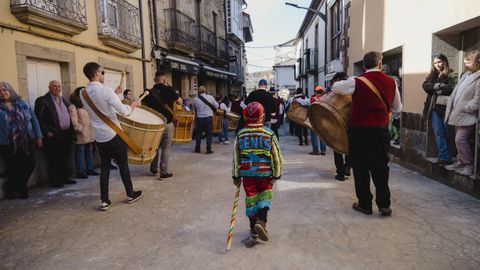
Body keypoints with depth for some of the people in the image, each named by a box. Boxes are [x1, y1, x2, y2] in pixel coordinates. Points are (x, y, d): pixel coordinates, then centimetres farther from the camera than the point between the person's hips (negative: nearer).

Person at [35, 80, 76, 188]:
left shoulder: (63, 100, 17)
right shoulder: (43, 101, -5)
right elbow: (38, 118, -11)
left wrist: (71, 130, 11)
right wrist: (47, 132, -16)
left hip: (66, 134, 7)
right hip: (53, 135, -7)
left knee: (65, 158, 12)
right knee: (54, 159, -1)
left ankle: (64, 178, 21)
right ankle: (53, 180, 7)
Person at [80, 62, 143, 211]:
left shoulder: (83, 93, 2)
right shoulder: (105, 90, -19)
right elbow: (124, 111, -19)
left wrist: (113, 94, 22)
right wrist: (133, 104, -2)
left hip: (99, 136, 6)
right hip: (114, 134, -6)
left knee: (104, 167, 11)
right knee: (123, 164, 9)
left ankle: (104, 200, 11)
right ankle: (131, 194, 22)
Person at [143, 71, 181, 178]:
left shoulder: (150, 92, -1)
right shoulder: (169, 89, -8)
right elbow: (180, 102, -2)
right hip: (167, 123, -3)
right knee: (166, 148, 4)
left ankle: (153, 169, 25)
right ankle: (164, 171, 3)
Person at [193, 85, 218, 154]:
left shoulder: (196, 99, -5)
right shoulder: (210, 97, -6)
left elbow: (193, 108, 7)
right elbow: (216, 106, 1)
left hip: (199, 118, 1)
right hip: (209, 118, -1)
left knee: (198, 133, 14)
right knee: (209, 134, 5)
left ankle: (197, 148, 19)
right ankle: (208, 149, 4)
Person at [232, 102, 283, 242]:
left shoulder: (240, 134, -2)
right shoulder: (269, 134, -8)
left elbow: (235, 156, 3)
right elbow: (276, 156, -5)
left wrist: (236, 176, 11)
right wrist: (276, 175, 4)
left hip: (247, 173, 2)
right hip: (265, 173, -2)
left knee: (251, 199, 13)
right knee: (264, 198, 14)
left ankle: (254, 230, 21)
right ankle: (261, 221, -7)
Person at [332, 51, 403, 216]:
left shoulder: (357, 82, -10)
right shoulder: (391, 82, 2)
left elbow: (335, 88, 6)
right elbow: (397, 108, 13)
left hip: (359, 130, -3)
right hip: (381, 129, 4)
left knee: (361, 167, 8)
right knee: (380, 166, 13)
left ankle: (365, 204, 16)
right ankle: (384, 204, 16)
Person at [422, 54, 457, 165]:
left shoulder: (452, 75, 1)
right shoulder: (432, 75, 16)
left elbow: (451, 88, -14)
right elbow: (425, 86, 1)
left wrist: (434, 88, -7)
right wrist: (439, 85, -12)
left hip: (446, 107, -4)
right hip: (434, 107, 4)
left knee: (446, 132, 2)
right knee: (438, 133, -3)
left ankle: (443, 157, 8)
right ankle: (444, 157, -4)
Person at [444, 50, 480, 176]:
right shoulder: (466, 74, 11)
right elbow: (456, 91, 15)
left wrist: (464, 108, -13)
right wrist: (451, 107, 8)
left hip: (468, 116, -8)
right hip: (459, 114, 8)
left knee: (460, 140, -9)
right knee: (459, 140, 15)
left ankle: (469, 165, 4)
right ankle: (460, 162, 27)